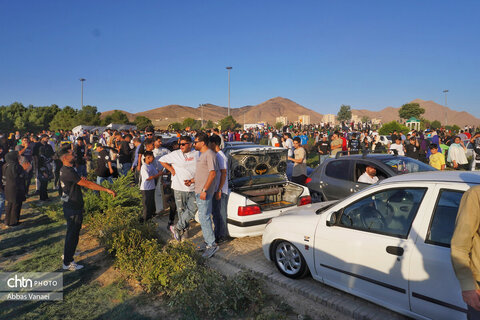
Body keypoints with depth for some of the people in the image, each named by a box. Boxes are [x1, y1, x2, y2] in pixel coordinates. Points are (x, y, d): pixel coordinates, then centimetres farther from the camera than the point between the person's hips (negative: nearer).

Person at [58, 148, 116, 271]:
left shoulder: (65, 169, 8)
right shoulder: (68, 172, -25)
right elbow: (87, 184, -29)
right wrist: (107, 190, -29)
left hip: (70, 205, 10)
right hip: (73, 208, -10)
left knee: (71, 231, 25)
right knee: (73, 234, 0)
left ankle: (67, 253, 43)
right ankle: (68, 262, 12)